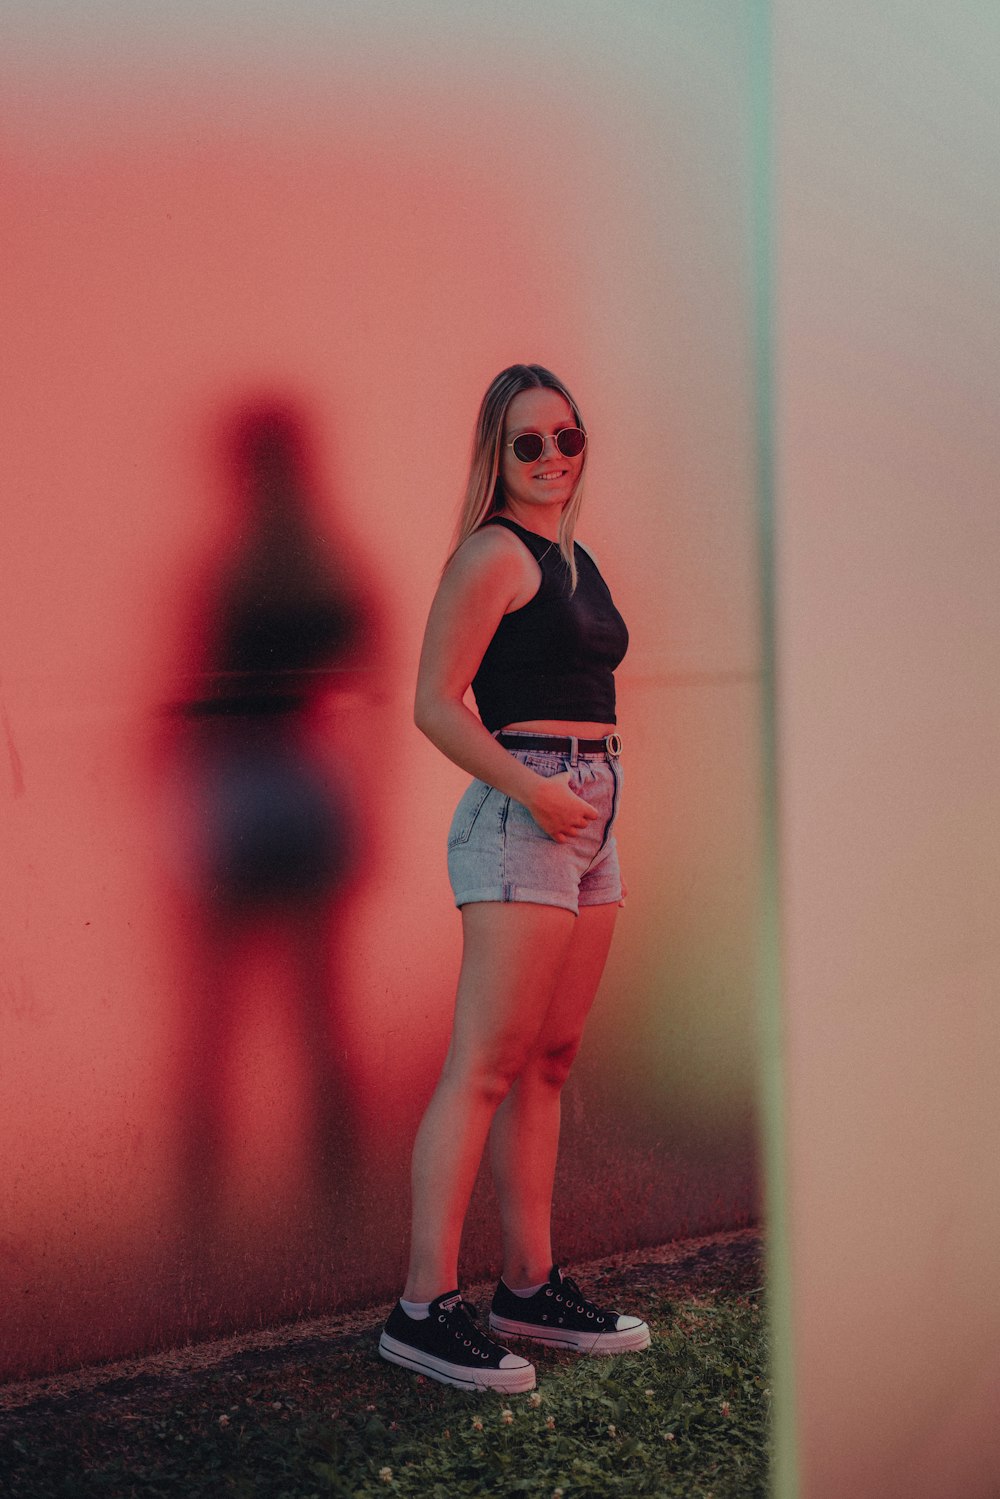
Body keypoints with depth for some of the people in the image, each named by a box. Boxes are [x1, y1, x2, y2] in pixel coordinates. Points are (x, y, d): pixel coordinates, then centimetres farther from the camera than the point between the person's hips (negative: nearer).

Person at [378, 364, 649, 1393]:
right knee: (485, 1066, -10)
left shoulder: (573, 557, 19)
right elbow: (436, 705, -13)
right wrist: (533, 791, -20)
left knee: (548, 1061, 11)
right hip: (518, 816, -9)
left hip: (587, 819, 9)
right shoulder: (494, 553, -7)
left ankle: (529, 1288, 18)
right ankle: (424, 1308, -7)